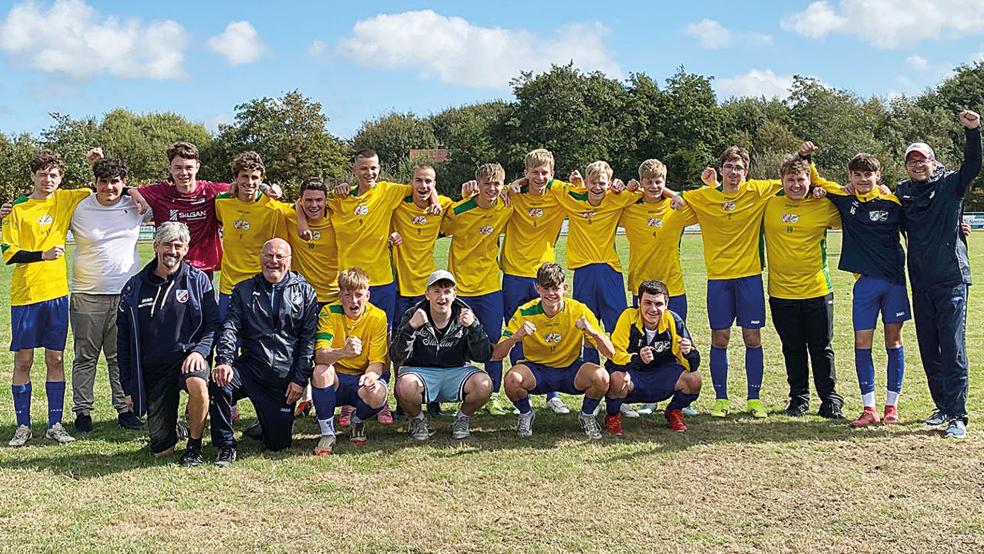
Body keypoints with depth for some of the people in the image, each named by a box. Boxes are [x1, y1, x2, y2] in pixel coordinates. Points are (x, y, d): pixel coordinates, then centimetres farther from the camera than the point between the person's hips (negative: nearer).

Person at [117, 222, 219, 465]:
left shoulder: (198, 280, 1)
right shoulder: (135, 287, 6)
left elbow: (214, 324, 1)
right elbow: (123, 339, 10)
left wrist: (200, 350, -19)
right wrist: (128, 387, 7)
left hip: (188, 357, -2)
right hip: (153, 368, 2)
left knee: (197, 384, -39)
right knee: (161, 451, -2)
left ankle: (194, 445, -12)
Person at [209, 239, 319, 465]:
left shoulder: (305, 293, 7)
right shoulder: (243, 291, 11)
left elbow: (309, 339, 1)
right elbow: (230, 328, -2)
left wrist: (300, 379, -7)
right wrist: (224, 361, -21)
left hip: (285, 379, 0)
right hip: (250, 371, 0)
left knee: (278, 442, -4)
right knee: (220, 382, -32)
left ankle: (262, 428, 35)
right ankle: (226, 446, -13)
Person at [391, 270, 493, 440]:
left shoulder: (465, 315, -4)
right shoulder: (413, 315, -7)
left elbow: (483, 356, -9)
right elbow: (396, 358, -15)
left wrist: (474, 327, -25)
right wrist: (411, 327, -29)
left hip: (457, 371, 1)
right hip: (420, 371, -1)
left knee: (484, 384, -28)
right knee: (405, 387, -35)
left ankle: (462, 419, 5)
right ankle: (417, 420, 2)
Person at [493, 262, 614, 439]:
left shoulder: (578, 310, -12)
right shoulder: (525, 313, -13)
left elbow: (610, 353, -14)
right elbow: (496, 355, -16)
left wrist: (592, 331, -34)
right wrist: (516, 336, -35)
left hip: (571, 369, 0)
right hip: (536, 370, 0)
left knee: (601, 377, -30)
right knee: (512, 379, -32)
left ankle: (587, 415, 4)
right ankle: (525, 414, 3)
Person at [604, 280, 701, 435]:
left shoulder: (673, 321, -13)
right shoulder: (629, 317, -21)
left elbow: (693, 365, -13)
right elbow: (615, 355, -24)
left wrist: (688, 352, -37)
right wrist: (638, 359, -42)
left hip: (661, 376, 3)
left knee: (694, 379, -21)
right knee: (618, 380, -36)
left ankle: (674, 411, 12)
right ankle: (612, 416, -2)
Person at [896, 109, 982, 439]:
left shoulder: (950, 185, 0)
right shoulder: (902, 193, 11)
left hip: (952, 278, -5)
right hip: (921, 282, 5)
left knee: (952, 348, -8)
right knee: (928, 349, 10)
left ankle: (957, 416, -6)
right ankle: (943, 407, 23)